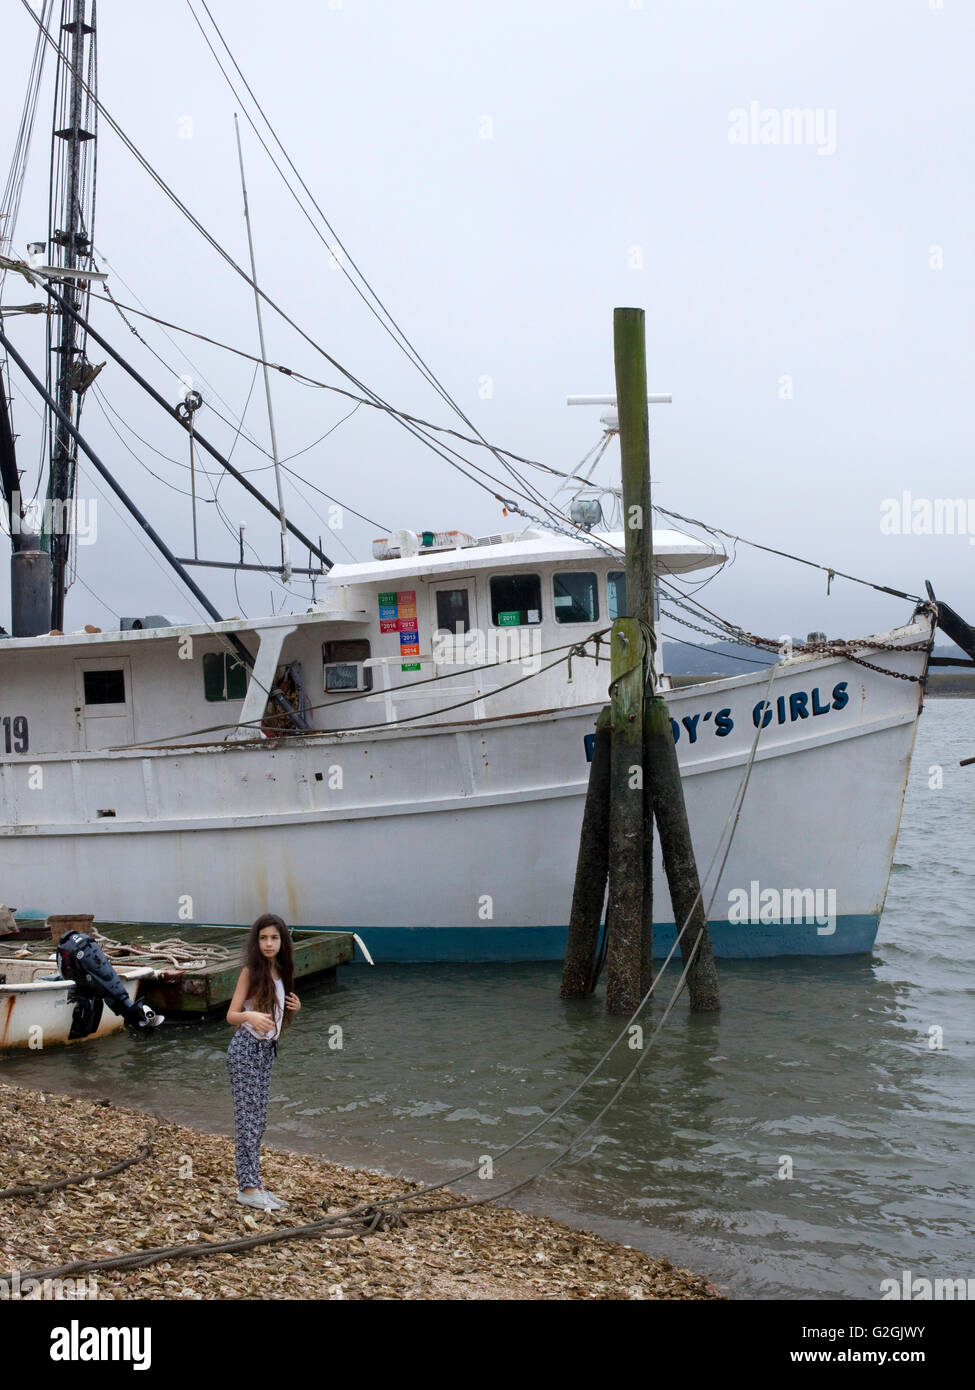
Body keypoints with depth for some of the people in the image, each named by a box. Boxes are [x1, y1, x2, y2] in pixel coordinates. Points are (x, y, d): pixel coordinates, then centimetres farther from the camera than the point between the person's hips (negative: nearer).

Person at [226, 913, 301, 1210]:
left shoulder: (281, 973, 8)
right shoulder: (251, 972, -10)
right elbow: (231, 1015, -13)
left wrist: (294, 1007, -2)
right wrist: (250, 1016, -34)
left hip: (267, 1050, 7)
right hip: (246, 1048, -7)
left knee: (258, 1119, 9)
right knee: (248, 1118, -7)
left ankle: (250, 1182, 15)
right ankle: (248, 1187, -7)